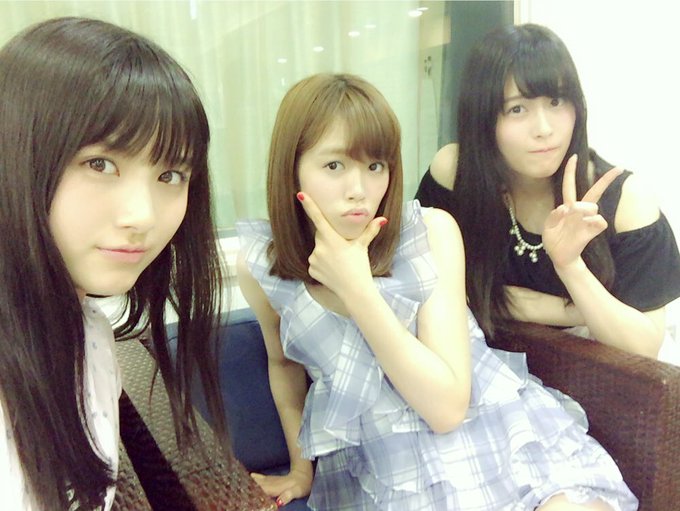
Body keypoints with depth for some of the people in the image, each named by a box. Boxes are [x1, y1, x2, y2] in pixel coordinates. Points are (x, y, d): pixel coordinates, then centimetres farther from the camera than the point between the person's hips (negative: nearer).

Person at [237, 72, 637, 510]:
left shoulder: (432, 232, -13)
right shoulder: (260, 266, -8)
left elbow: (447, 406, -17)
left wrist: (356, 288, -24)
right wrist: (301, 467, 18)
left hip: (497, 437, 0)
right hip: (384, 468, 1)